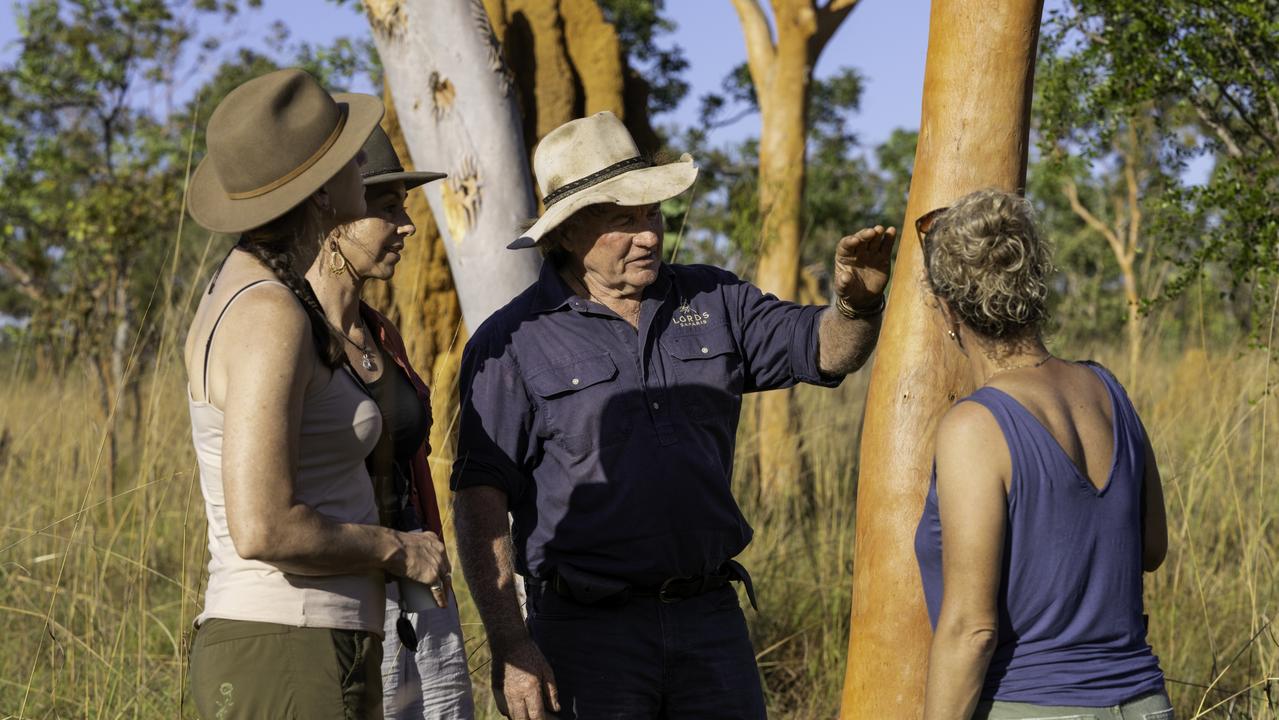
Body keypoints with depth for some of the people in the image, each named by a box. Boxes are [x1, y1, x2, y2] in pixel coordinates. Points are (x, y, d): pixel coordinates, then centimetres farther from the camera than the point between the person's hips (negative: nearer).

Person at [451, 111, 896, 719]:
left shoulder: (711, 301, 10)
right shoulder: (513, 344, -5)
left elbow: (825, 350, 8)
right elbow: (480, 500, -8)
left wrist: (857, 303, -16)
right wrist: (508, 648, -15)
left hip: (711, 621, 4)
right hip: (588, 629, -4)